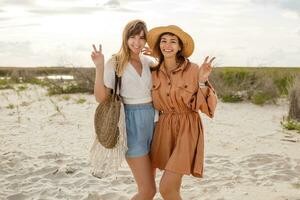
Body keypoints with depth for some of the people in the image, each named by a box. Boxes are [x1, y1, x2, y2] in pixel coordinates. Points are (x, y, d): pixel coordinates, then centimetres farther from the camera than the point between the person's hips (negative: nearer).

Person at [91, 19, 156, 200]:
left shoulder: (149, 62, 8)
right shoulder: (115, 63, -7)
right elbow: (101, 97, -11)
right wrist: (99, 68, -22)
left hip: (151, 121, 6)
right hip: (132, 123, -6)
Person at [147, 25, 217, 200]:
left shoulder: (192, 69, -12)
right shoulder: (155, 72, 2)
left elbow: (207, 106, -11)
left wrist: (202, 81, -26)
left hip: (187, 129, -5)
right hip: (164, 128, 5)